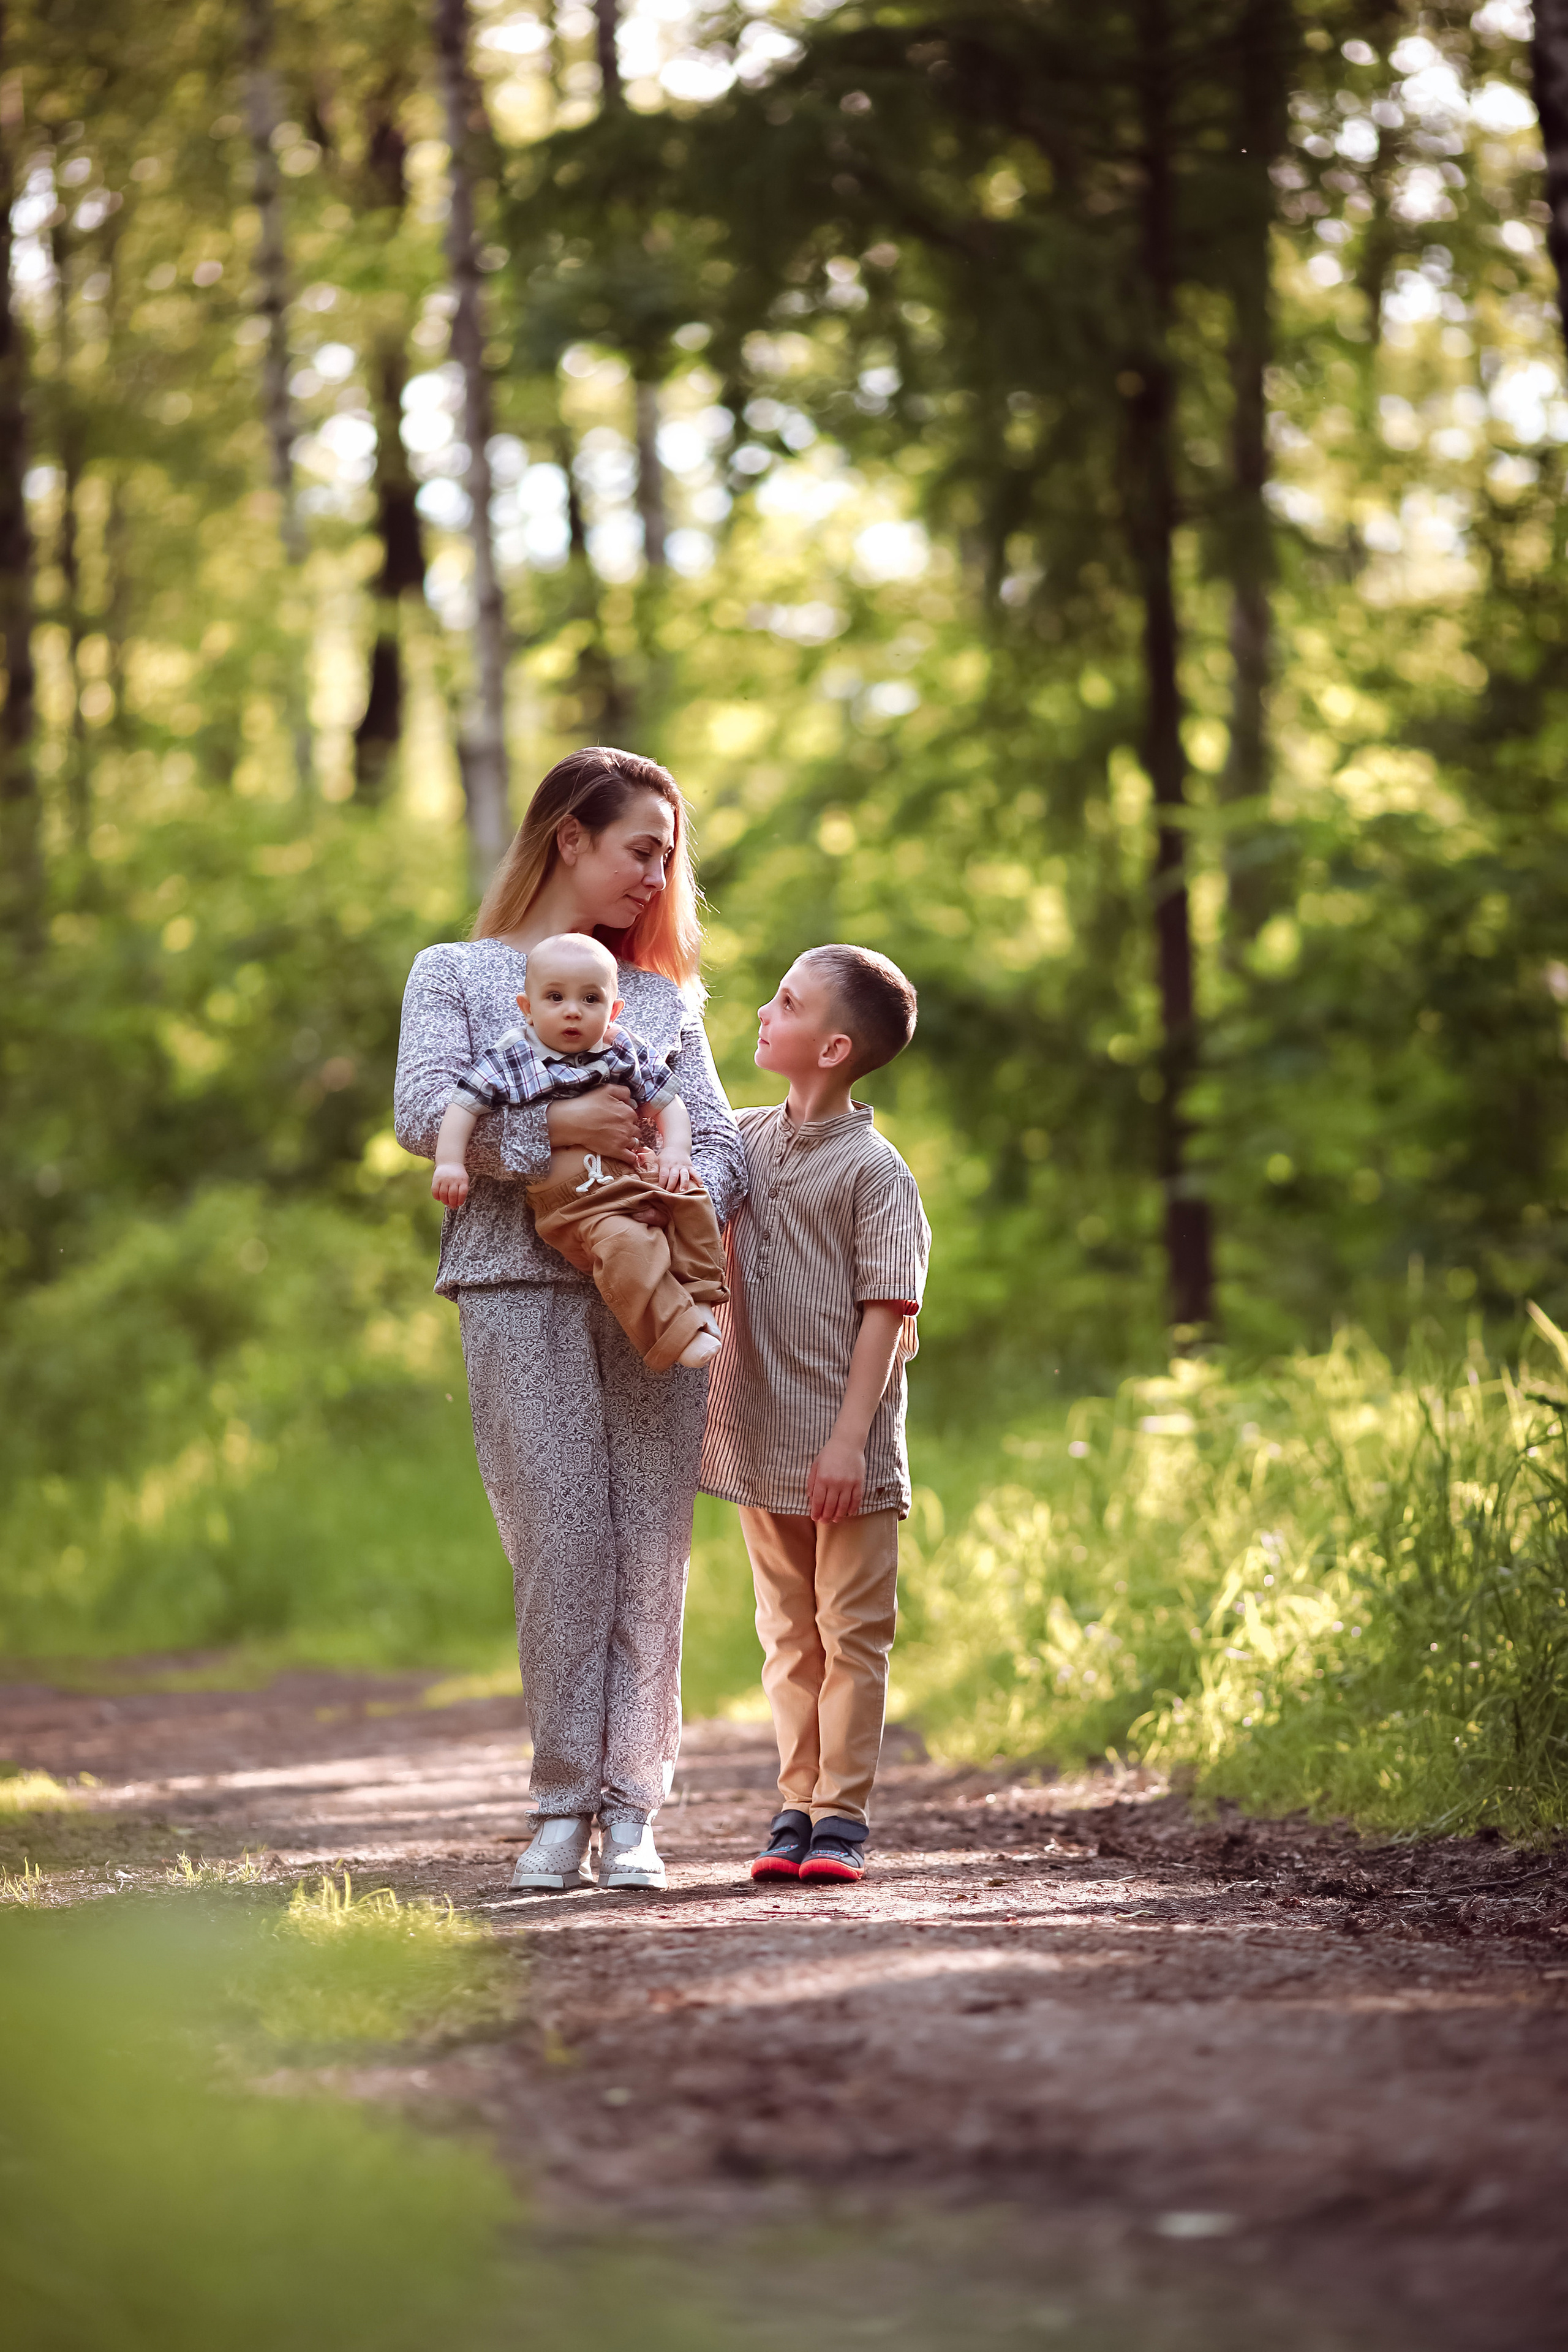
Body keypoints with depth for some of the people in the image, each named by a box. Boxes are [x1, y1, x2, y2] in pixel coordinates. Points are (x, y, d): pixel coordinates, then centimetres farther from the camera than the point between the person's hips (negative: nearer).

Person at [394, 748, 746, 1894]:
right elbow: (425, 1114, -4)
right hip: (522, 1283, -3)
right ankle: (564, 1804, 0)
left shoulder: (663, 996, 21)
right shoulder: (456, 973, 12)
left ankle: (631, 1809, 1)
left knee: (651, 1543, -3)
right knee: (562, 1535, -9)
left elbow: (722, 1139, 10)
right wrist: (556, 1128, -15)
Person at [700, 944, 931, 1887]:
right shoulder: (747, 1140, 9)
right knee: (789, 1634, 12)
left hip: (845, 1451, -6)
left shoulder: (874, 1169, -11)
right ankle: (798, 1806, 18)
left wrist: (849, 1438, -18)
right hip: (762, 1437, 6)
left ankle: (843, 1815, 5)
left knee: (852, 1632, 1)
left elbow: (886, 1312, -14)